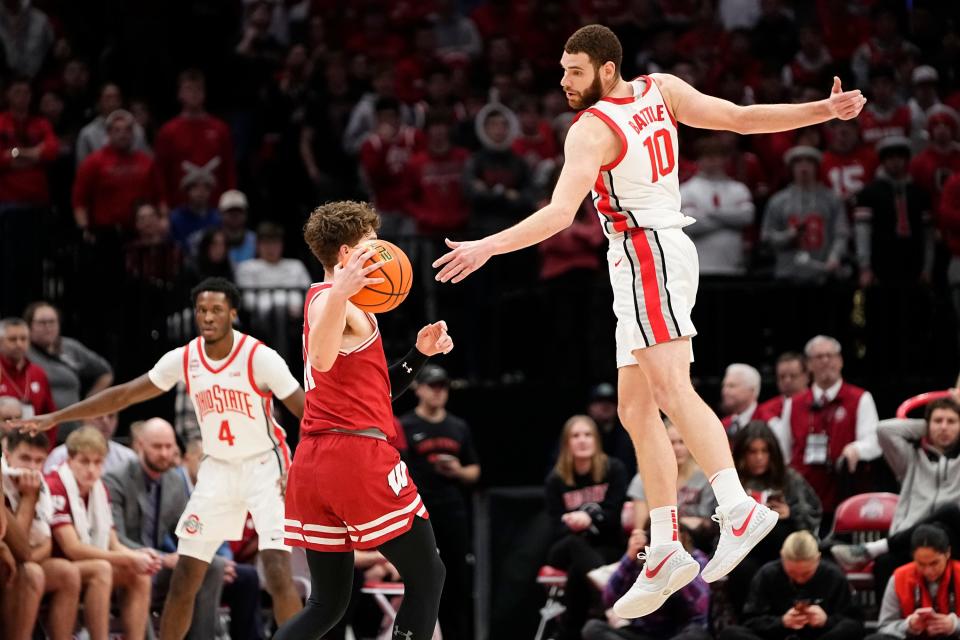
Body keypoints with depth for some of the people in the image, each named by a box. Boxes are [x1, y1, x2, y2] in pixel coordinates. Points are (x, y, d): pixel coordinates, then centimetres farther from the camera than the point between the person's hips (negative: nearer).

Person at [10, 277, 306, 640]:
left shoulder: (259, 357, -18)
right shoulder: (184, 359, -5)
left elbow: (307, 412, -16)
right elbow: (123, 395, 2)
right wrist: (55, 418, 1)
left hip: (264, 466, -5)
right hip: (217, 470, 5)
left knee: (278, 575, -19)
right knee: (183, 580, 4)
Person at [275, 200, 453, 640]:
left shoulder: (332, 301, 23)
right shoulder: (329, 299, -7)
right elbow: (322, 361, -29)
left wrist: (420, 354, 16)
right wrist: (340, 294, -41)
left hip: (313, 463, 9)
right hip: (358, 455, -9)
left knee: (327, 604, 9)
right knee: (427, 575, 2)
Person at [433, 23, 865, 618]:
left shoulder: (591, 131, -14)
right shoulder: (661, 89, 8)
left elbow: (559, 215, -23)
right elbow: (742, 118, 5)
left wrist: (486, 248, -25)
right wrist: (826, 110, 8)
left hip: (646, 253, -9)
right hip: (664, 251, 9)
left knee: (670, 389, -22)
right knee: (636, 409, 8)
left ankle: (739, 509, -38)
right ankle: (665, 553, 5)